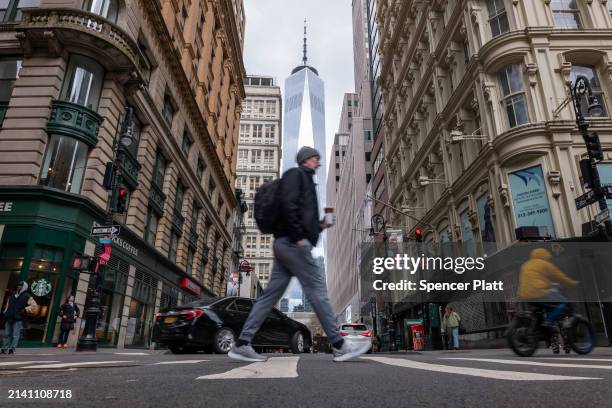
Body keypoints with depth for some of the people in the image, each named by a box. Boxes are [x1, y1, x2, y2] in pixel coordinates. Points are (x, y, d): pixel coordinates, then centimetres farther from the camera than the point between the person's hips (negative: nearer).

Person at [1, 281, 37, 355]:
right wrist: (5, 311, 21)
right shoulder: (13, 294, 16)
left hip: (18, 319, -6)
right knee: (6, 334, 9)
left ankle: (12, 349, -5)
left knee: (15, 335, -5)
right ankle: (4, 349, 13)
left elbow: (34, 306, -8)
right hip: (9, 318, 6)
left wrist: (25, 309, -16)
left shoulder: (27, 296, -3)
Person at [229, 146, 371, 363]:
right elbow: (287, 204, -16)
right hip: (293, 243, -10)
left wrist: (318, 225, 14)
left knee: (271, 294, 6)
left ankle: (242, 344, 7)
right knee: (317, 288, -8)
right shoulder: (295, 174, 0)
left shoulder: (306, 181, 29)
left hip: (285, 244, 10)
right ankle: (339, 345, -2)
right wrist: (297, 237, -21)